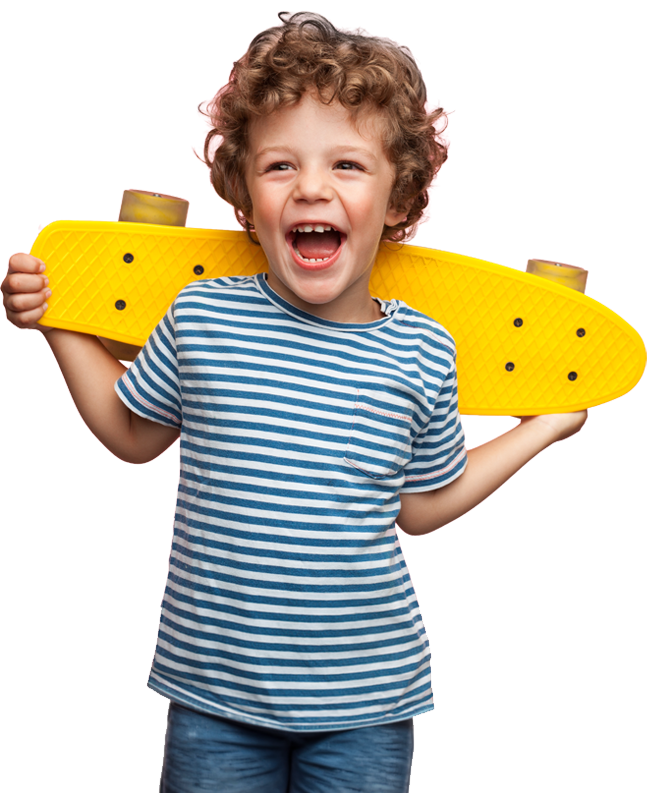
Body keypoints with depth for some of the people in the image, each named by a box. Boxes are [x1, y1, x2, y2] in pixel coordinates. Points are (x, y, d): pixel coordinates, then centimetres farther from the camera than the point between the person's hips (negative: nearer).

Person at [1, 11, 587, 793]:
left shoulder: (421, 352, -7)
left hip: (365, 699, 0)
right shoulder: (201, 317, -8)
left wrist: (545, 424, 9)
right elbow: (131, 433, 10)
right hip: (213, 690, 0)